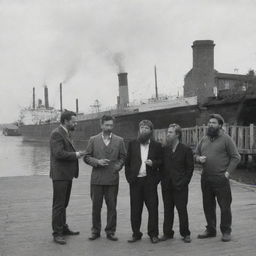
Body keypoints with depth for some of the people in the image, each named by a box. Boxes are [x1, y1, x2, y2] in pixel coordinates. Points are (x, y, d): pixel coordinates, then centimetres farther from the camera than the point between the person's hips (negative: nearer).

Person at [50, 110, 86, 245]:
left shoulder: (66, 133, 15)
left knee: (64, 204, 18)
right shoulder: (56, 134, -16)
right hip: (60, 174, -10)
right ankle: (57, 233, 5)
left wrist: (77, 154, 6)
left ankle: (63, 228, 29)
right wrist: (75, 155, -15)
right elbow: (59, 153, -24)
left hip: (67, 174, 10)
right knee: (58, 205, -3)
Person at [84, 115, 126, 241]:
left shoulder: (119, 141, 7)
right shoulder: (93, 140, 6)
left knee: (112, 206, 4)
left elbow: (123, 157, 11)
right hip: (97, 179, 0)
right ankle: (95, 231, 19)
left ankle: (110, 231, 16)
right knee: (96, 206, 6)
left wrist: (117, 167, -5)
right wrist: (97, 162, -11)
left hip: (112, 179, 0)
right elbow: (87, 157, 5)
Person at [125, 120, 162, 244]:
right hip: (135, 181, 1)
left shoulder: (156, 145, 8)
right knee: (135, 209, 5)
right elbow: (127, 162, 10)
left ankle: (153, 234, 10)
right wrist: (129, 177, 1)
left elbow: (161, 162, 7)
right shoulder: (132, 144, 10)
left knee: (153, 208, -1)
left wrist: (153, 163, -13)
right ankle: (136, 233, 15)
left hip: (150, 180, -1)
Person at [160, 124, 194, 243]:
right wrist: (162, 180, 3)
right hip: (166, 185, 4)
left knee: (182, 210, 2)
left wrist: (184, 182, -8)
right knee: (167, 210, 9)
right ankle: (167, 233, 20)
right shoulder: (164, 149, 8)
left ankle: (185, 233, 15)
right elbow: (161, 166, 12)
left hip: (180, 185, -4)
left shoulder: (186, 150, -3)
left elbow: (190, 168, -2)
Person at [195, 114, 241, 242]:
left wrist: (228, 172, -12)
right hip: (205, 178, 6)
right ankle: (210, 229, 26)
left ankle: (226, 231, 14)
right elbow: (196, 154, 19)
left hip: (221, 179, -5)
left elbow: (236, 157, -5)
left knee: (225, 206, 1)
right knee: (208, 206, 13)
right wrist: (199, 158, -4)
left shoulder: (226, 139, -4)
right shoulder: (204, 139, 13)